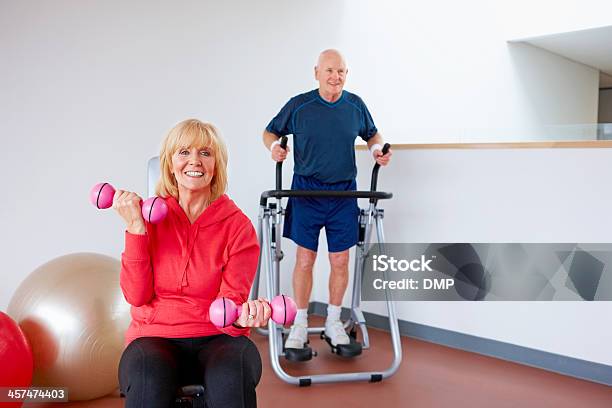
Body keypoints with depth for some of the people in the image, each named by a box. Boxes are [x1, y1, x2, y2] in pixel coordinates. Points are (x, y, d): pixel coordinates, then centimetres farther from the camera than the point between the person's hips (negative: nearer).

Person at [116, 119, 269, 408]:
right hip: (156, 335, 1)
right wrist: (135, 228, -14)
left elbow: (231, 300, -8)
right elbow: (137, 296, -6)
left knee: (234, 374, -34)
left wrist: (243, 314, -32)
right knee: (147, 380, -34)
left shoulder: (237, 225, -4)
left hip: (216, 337, 0)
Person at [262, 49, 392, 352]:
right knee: (305, 259, 2)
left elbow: (372, 134, 20)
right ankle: (300, 324, 16)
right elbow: (270, 132, 7)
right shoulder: (298, 105, -3)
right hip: (306, 191, -2)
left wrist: (377, 150, -1)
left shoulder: (356, 105, 4)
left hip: (343, 193, 2)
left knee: (340, 261, 5)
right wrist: (274, 147, -14)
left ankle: (333, 322, 23)